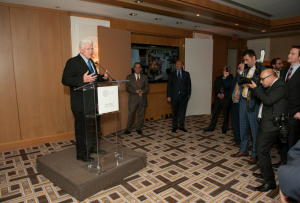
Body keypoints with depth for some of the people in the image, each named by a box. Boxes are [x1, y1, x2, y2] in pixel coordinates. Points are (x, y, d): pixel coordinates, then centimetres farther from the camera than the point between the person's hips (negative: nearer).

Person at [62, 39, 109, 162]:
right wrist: (83, 80, -31)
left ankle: (92, 148, 37)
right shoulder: (73, 62, -12)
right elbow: (65, 80, -19)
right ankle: (82, 154, 16)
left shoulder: (91, 62, 14)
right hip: (80, 103, -9)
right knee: (81, 128, 1)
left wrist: (104, 77, 0)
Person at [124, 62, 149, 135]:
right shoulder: (129, 77, 5)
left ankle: (139, 129, 20)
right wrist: (136, 91, -17)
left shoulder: (144, 77, 11)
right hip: (133, 99, -2)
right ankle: (129, 129, 9)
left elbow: (147, 87, 6)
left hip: (142, 98, 2)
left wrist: (142, 91, -13)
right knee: (131, 114, -2)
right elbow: (127, 88, -3)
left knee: (141, 114, 7)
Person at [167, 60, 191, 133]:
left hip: (183, 96, 0)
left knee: (182, 112, 7)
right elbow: (169, 86, 4)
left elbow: (189, 85, 5)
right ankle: (175, 126, 22)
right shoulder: (172, 74, 5)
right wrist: (168, 96, -3)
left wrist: (188, 94, -1)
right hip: (174, 96, 0)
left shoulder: (186, 74, 6)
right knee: (174, 112, 8)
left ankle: (181, 126, 20)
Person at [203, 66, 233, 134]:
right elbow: (215, 88, 6)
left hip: (226, 99, -3)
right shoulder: (218, 78, 11)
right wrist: (218, 94, -9)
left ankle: (224, 128, 20)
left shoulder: (231, 79, -1)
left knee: (226, 114, 7)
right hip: (218, 98, 3)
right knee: (215, 114, 8)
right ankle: (211, 127, 17)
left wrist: (223, 95, -15)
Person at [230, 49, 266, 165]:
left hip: (253, 102, -7)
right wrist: (241, 72, 1)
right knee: (243, 127, 16)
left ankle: (255, 154, 18)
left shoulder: (262, 70, -10)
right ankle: (243, 150, 33)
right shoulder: (246, 70, 12)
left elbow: (262, 87, -16)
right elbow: (240, 84, 10)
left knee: (255, 129, 3)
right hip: (243, 101, 7)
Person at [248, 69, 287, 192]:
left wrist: (255, 88, -15)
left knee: (262, 150, -8)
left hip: (272, 124, -10)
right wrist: (254, 89, 7)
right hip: (267, 122, 10)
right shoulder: (272, 86, 15)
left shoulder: (280, 85, -14)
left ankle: (270, 182, 3)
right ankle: (265, 173, 36)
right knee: (260, 148, 19)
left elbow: (268, 100, -24)